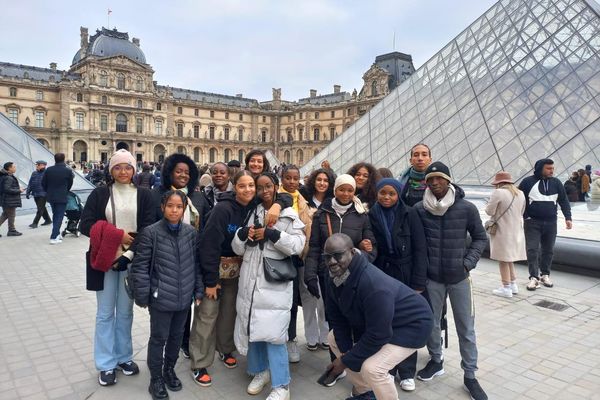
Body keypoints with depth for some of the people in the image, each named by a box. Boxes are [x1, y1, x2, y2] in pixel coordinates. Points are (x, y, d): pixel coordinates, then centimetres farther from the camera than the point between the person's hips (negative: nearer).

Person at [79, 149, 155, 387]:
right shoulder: (100, 193, 1)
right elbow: (85, 224, -5)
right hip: (104, 261, 0)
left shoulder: (144, 195, 1)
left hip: (131, 261, 1)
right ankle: (106, 364, 19)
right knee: (105, 313, 7)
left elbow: (148, 229, -5)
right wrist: (117, 235, -16)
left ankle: (124, 357, 28)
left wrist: (128, 254, -16)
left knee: (125, 312, 13)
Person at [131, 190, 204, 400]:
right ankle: (156, 379, 28)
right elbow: (140, 266, -9)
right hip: (161, 297, -4)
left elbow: (196, 263, 7)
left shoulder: (191, 232, -1)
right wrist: (142, 295, -8)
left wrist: (198, 291, 7)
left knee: (177, 336, 19)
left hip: (184, 297, 4)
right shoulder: (150, 232, -12)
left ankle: (169, 369, 40)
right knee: (159, 338, 10)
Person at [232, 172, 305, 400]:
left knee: (273, 333, -8)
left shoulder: (288, 215, 2)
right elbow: (237, 249, 10)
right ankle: (260, 371, 32)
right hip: (250, 281, 4)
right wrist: (243, 233, -10)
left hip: (275, 283, -4)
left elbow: (297, 245, -11)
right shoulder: (252, 214, 12)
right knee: (252, 328, 11)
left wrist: (271, 234, -18)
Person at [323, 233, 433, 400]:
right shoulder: (334, 278, -12)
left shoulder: (374, 285, -37)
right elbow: (337, 318, -1)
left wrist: (346, 361, -22)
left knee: (372, 368, -26)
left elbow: (377, 336, -32)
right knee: (334, 339, 9)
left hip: (411, 324, -9)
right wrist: (346, 352, -12)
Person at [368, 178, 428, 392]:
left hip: (406, 276, -1)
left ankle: (407, 372, 21)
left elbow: (419, 249, -7)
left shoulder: (409, 215, -6)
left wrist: (418, 283, -10)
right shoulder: (371, 216, 0)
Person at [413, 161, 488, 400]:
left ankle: (470, 376, 24)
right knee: (431, 323, 15)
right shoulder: (419, 209, -8)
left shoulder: (467, 209, -9)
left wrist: (468, 263, -7)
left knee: (466, 328, 8)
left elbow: (480, 238, 3)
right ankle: (436, 361, 38)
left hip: (459, 277, -1)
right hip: (431, 277, 1)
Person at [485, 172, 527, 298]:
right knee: (510, 259, 19)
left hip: (503, 231, -7)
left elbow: (489, 211, -13)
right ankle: (513, 285, 26)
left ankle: (506, 289, 7)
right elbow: (521, 212, 16)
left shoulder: (498, 193, -16)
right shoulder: (520, 193, 8)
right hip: (516, 231, 7)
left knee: (503, 260, 2)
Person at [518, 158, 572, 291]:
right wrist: (524, 216, -3)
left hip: (551, 223, 3)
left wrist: (568, 217, 0)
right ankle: (534, 277, -1)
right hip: (532, 223, -3)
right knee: (532, 250, -6)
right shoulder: (528, 182, -5)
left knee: (548, 250, 10)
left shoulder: (556, 183, 5)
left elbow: (564, 201, 9)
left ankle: (545, 275, 23)